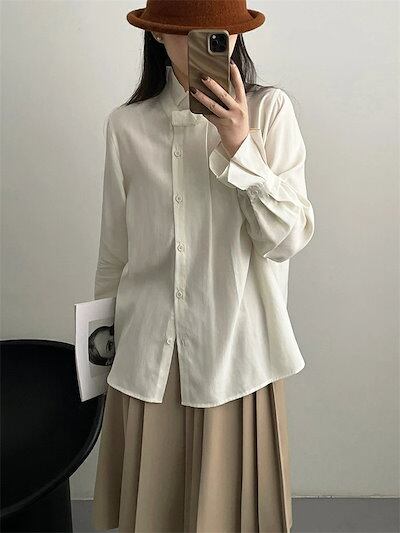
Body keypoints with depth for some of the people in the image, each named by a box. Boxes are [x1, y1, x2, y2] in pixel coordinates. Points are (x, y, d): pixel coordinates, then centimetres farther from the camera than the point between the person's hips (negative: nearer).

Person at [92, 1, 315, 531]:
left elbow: (289, 239, -10)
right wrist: (103, 339, 14)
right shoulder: (126, 124, -1)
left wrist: (241, 147, -20)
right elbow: (115, 252, 7)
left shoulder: (270, 111, -5)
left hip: (236, 352, -1)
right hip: (148, 356, 2)